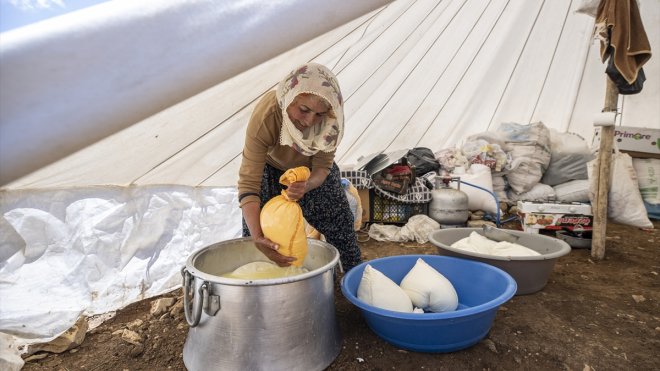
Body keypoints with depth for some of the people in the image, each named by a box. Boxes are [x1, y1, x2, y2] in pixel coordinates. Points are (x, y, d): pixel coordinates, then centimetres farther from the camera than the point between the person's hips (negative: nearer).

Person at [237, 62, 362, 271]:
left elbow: (322, 166, -24)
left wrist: (307, 186, -48)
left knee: (340, 223, 1)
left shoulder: (331, 118, -33)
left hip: (313, 173, 2)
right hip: (272, 169, -1)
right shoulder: (265, 115, -40)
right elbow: (248, 182, -41)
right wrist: (257, 237, -54)